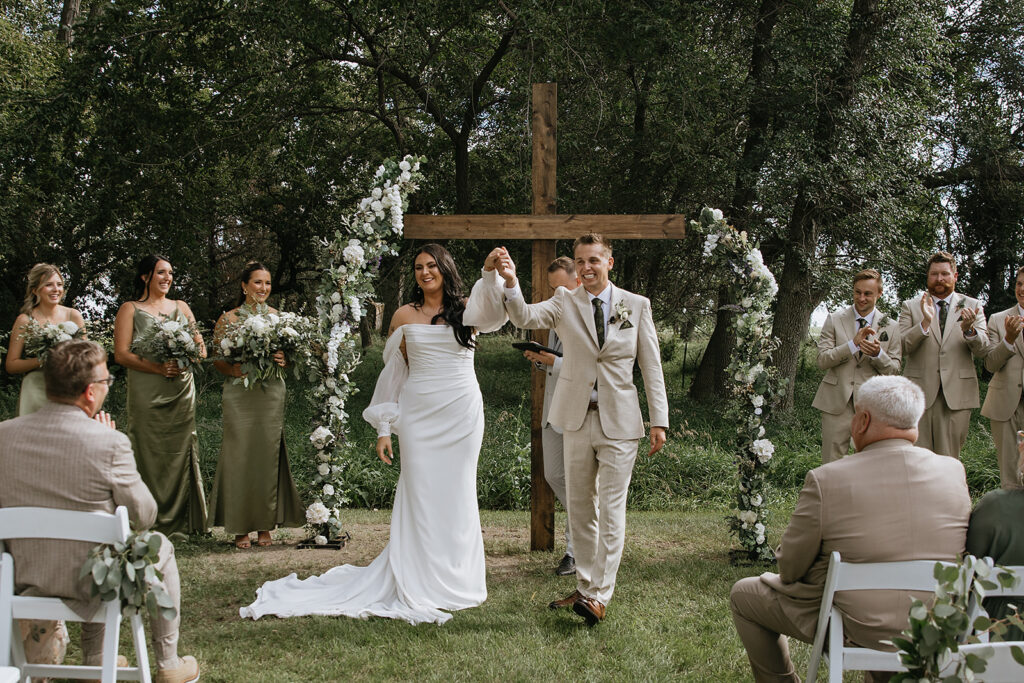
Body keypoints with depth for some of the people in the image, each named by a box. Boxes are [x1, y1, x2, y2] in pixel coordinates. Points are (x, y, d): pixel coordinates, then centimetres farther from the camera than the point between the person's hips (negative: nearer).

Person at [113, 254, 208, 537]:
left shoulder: (181, 307, 18)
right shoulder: (130, 309, 6)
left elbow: (201, 347, 17)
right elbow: (121, 354, -4)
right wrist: (158, 368, -17)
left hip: (182, 392, 3)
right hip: (147, 394, -3)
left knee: (180, 453, 0)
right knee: (149, 454, -6)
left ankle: (180, 520, 5)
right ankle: (151, 522, -2)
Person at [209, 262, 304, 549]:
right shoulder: (229, 318, 3)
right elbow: (216, 358, 3)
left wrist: (284, 361, -9)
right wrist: (233, 369, -17)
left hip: (271, 394, 2)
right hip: (239, 395, -2)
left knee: (268, 455, 2)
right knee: (239, 456, -3)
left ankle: (265, 525, 12)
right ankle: (240, 528, 6)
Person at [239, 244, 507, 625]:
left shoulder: (466, 310, 5)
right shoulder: (405, 316, 8)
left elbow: (494, 318, -19)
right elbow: (392, 372, 10)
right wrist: (384, 429, 5)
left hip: (462, 412, 0)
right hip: (419, 414, 0)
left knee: (457, 493, 3)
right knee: (421, 494, -2)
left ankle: (456, 581, 14)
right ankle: (423, 586, 2)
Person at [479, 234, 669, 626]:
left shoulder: (636, 306, 1)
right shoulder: (564, 303, 2)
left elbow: (651, 366, 2)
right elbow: (524, 317, -16)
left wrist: (659, 421, -3)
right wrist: (509, 281, -34)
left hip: (619, 422, -2)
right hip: (577, 420, 3)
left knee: (611, 510, -5)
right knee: (580, 508, 11)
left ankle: (599, 596, -4)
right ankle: (584, 587, 24)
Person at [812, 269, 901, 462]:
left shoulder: (891, 327, 8)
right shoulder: (834, 320, 6)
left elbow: (894, 370, 7)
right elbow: (822, 360, -3)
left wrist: (878, 354, -14)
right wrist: (854, 344, -16)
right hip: (837, 402, -1)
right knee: (831, 463, 0)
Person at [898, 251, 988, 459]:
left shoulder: (972, 306, 10)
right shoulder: (911, 306, 9)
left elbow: (982, 350, 0)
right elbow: (902, 347, -4)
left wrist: (969, 329, -21)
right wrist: (925, 323, -19)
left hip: (957, 394, 0)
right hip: (920, 392, 0)